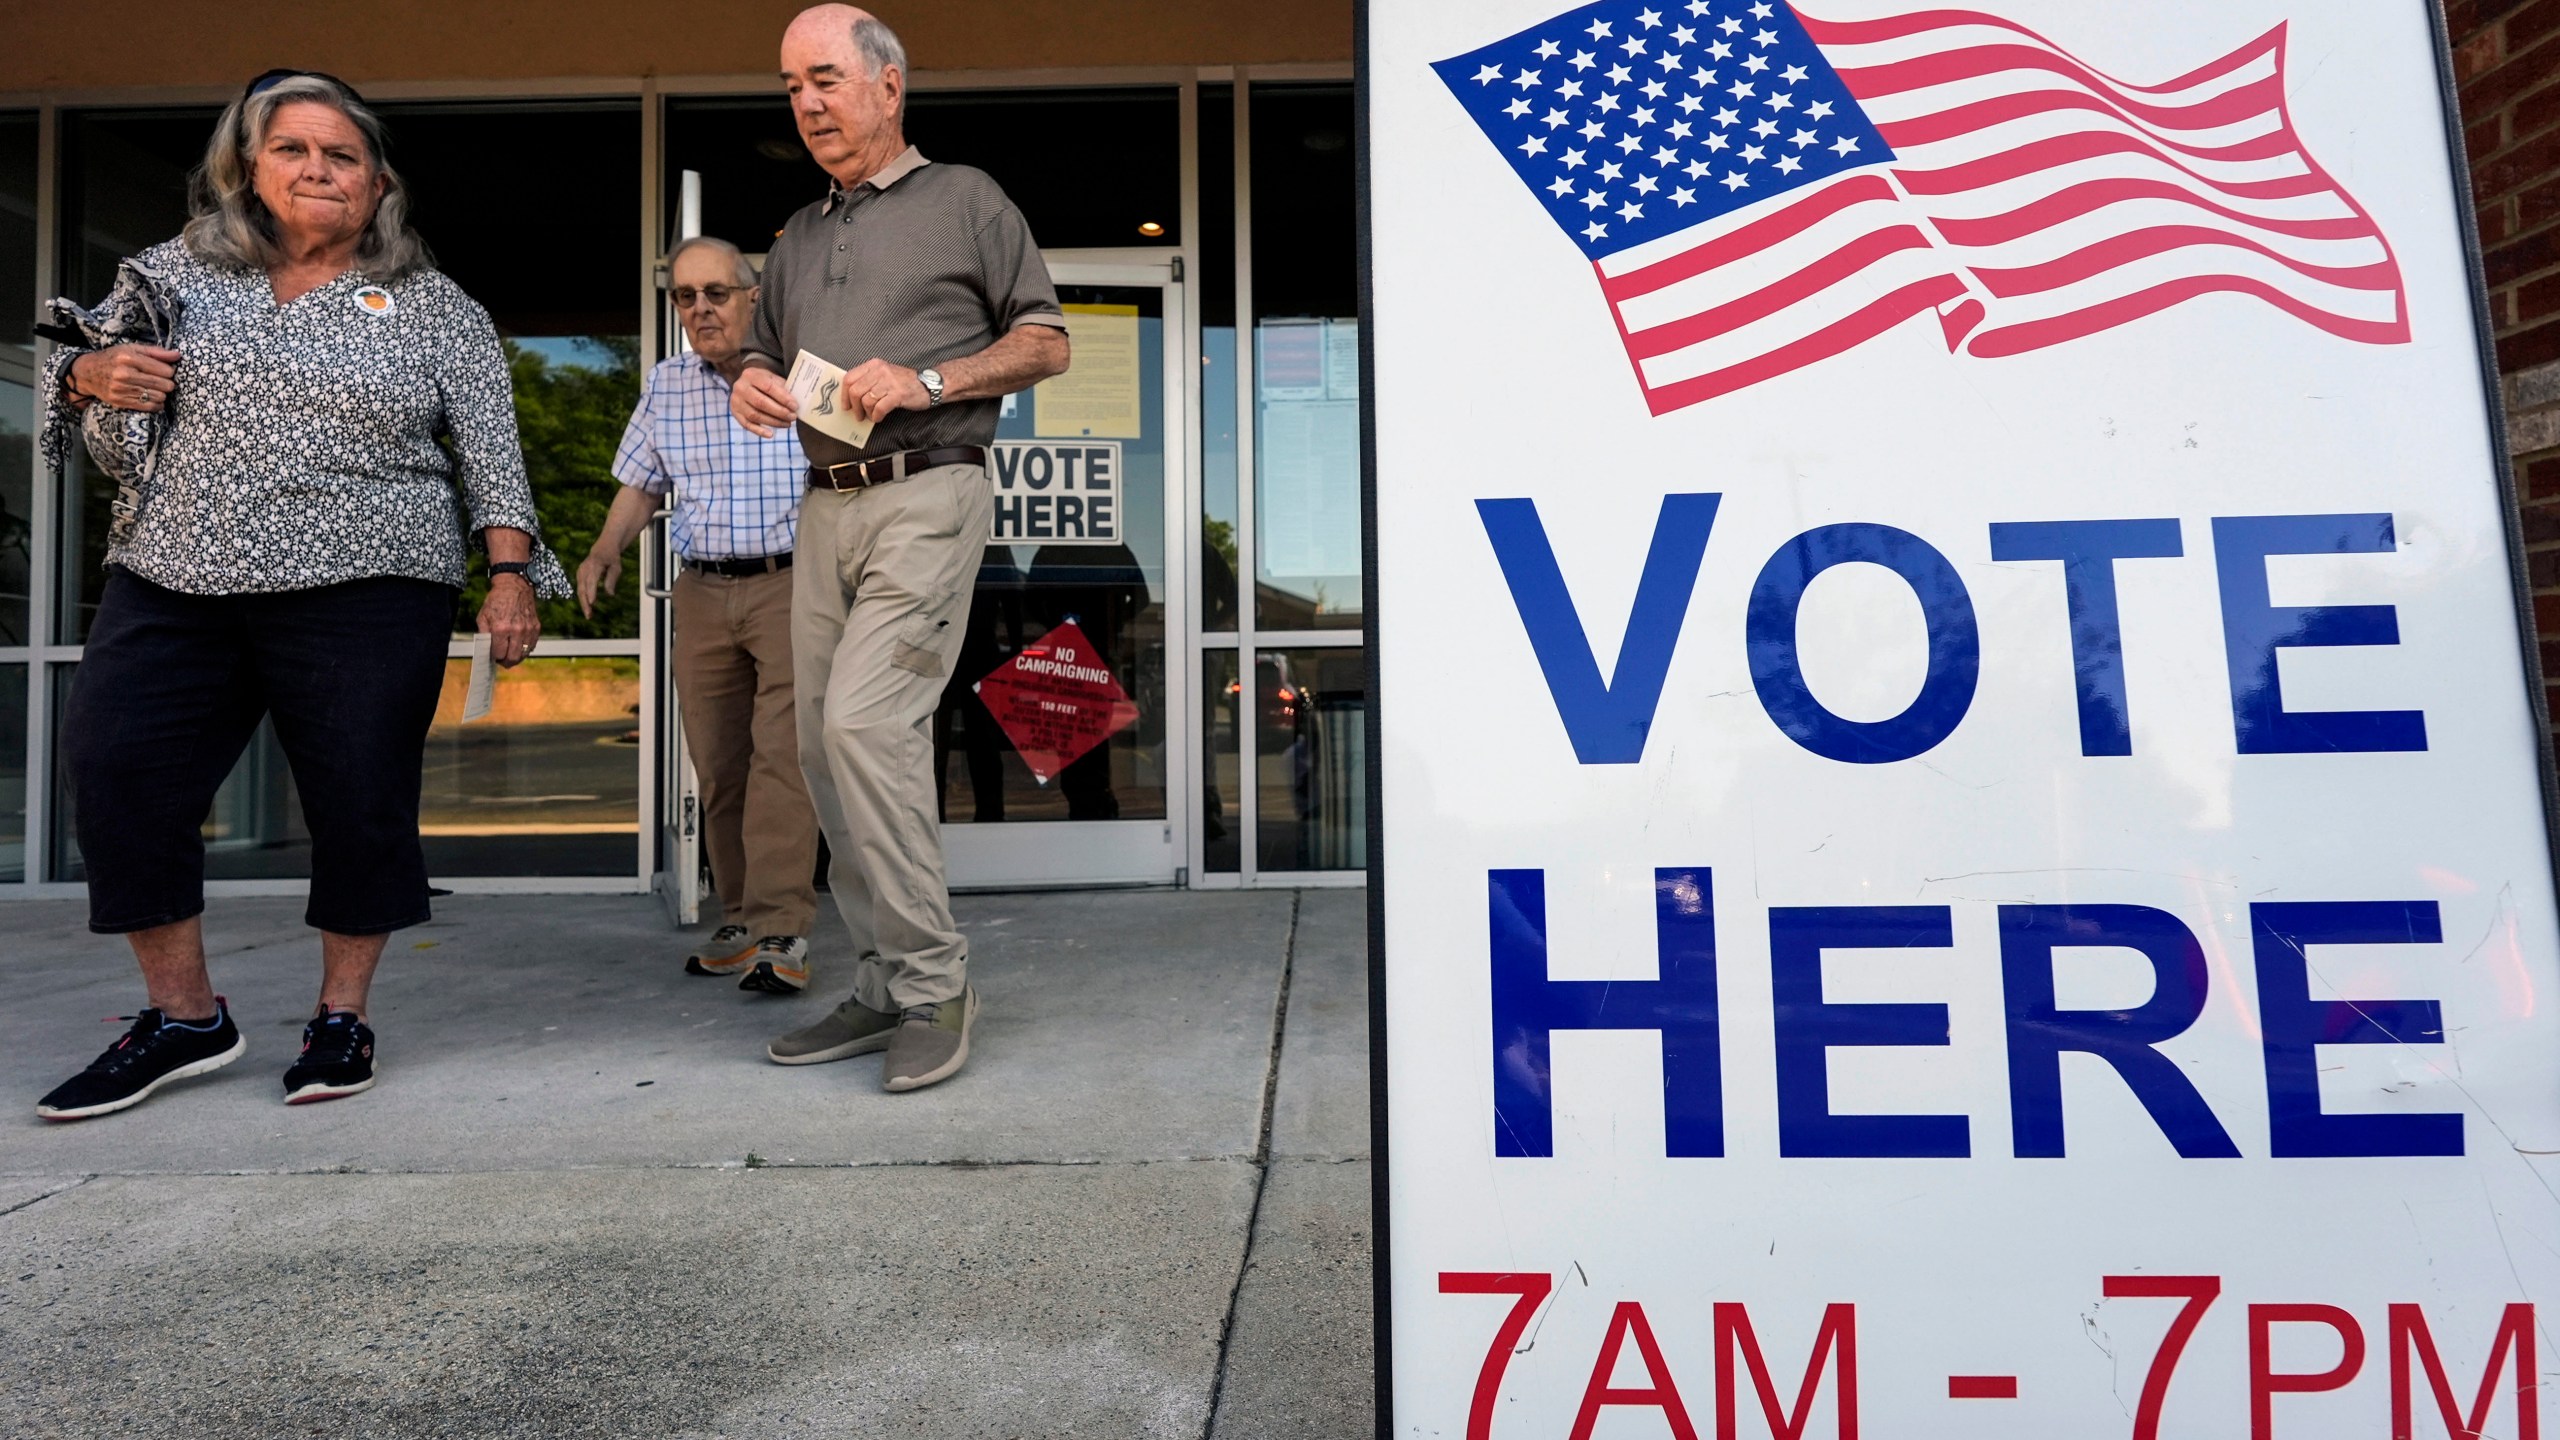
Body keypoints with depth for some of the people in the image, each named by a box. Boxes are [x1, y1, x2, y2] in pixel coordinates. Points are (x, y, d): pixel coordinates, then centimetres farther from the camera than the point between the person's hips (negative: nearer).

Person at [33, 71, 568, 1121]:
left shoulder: (437, 311, 7)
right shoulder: (176, 270, 15)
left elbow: (491, 453, 2)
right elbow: (70, 369, 22)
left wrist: (510, 574, -8)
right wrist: (93, 376, -2)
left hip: (363, 592, -3)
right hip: (171, 584, 3)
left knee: (361, 798, -2)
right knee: (114, 773, -3)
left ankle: (342, 1016, 16)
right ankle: (184, 1016, 12)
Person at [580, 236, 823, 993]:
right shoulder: (666, 386, 14)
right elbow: (640, 483, 19)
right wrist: (607, 549, 2)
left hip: (792, 584, -5)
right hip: (702, 591, 5)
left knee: (781, 751, -15)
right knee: (717, 761, 6)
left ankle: (782, 930, -15)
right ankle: (740, 920, 16)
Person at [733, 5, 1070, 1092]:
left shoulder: (965, 200, 8)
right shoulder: (798, 238, 25)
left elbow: (1046, 342, 3)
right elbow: (764, 355, 31)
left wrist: (928, 380, -11)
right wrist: (750, 386, 6)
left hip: (927, 498, -7)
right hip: (824, 507, 7)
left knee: (863, 722, -21)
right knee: (825, 747, 3)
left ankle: (933, 980, -9)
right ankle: (885, 990, 13)